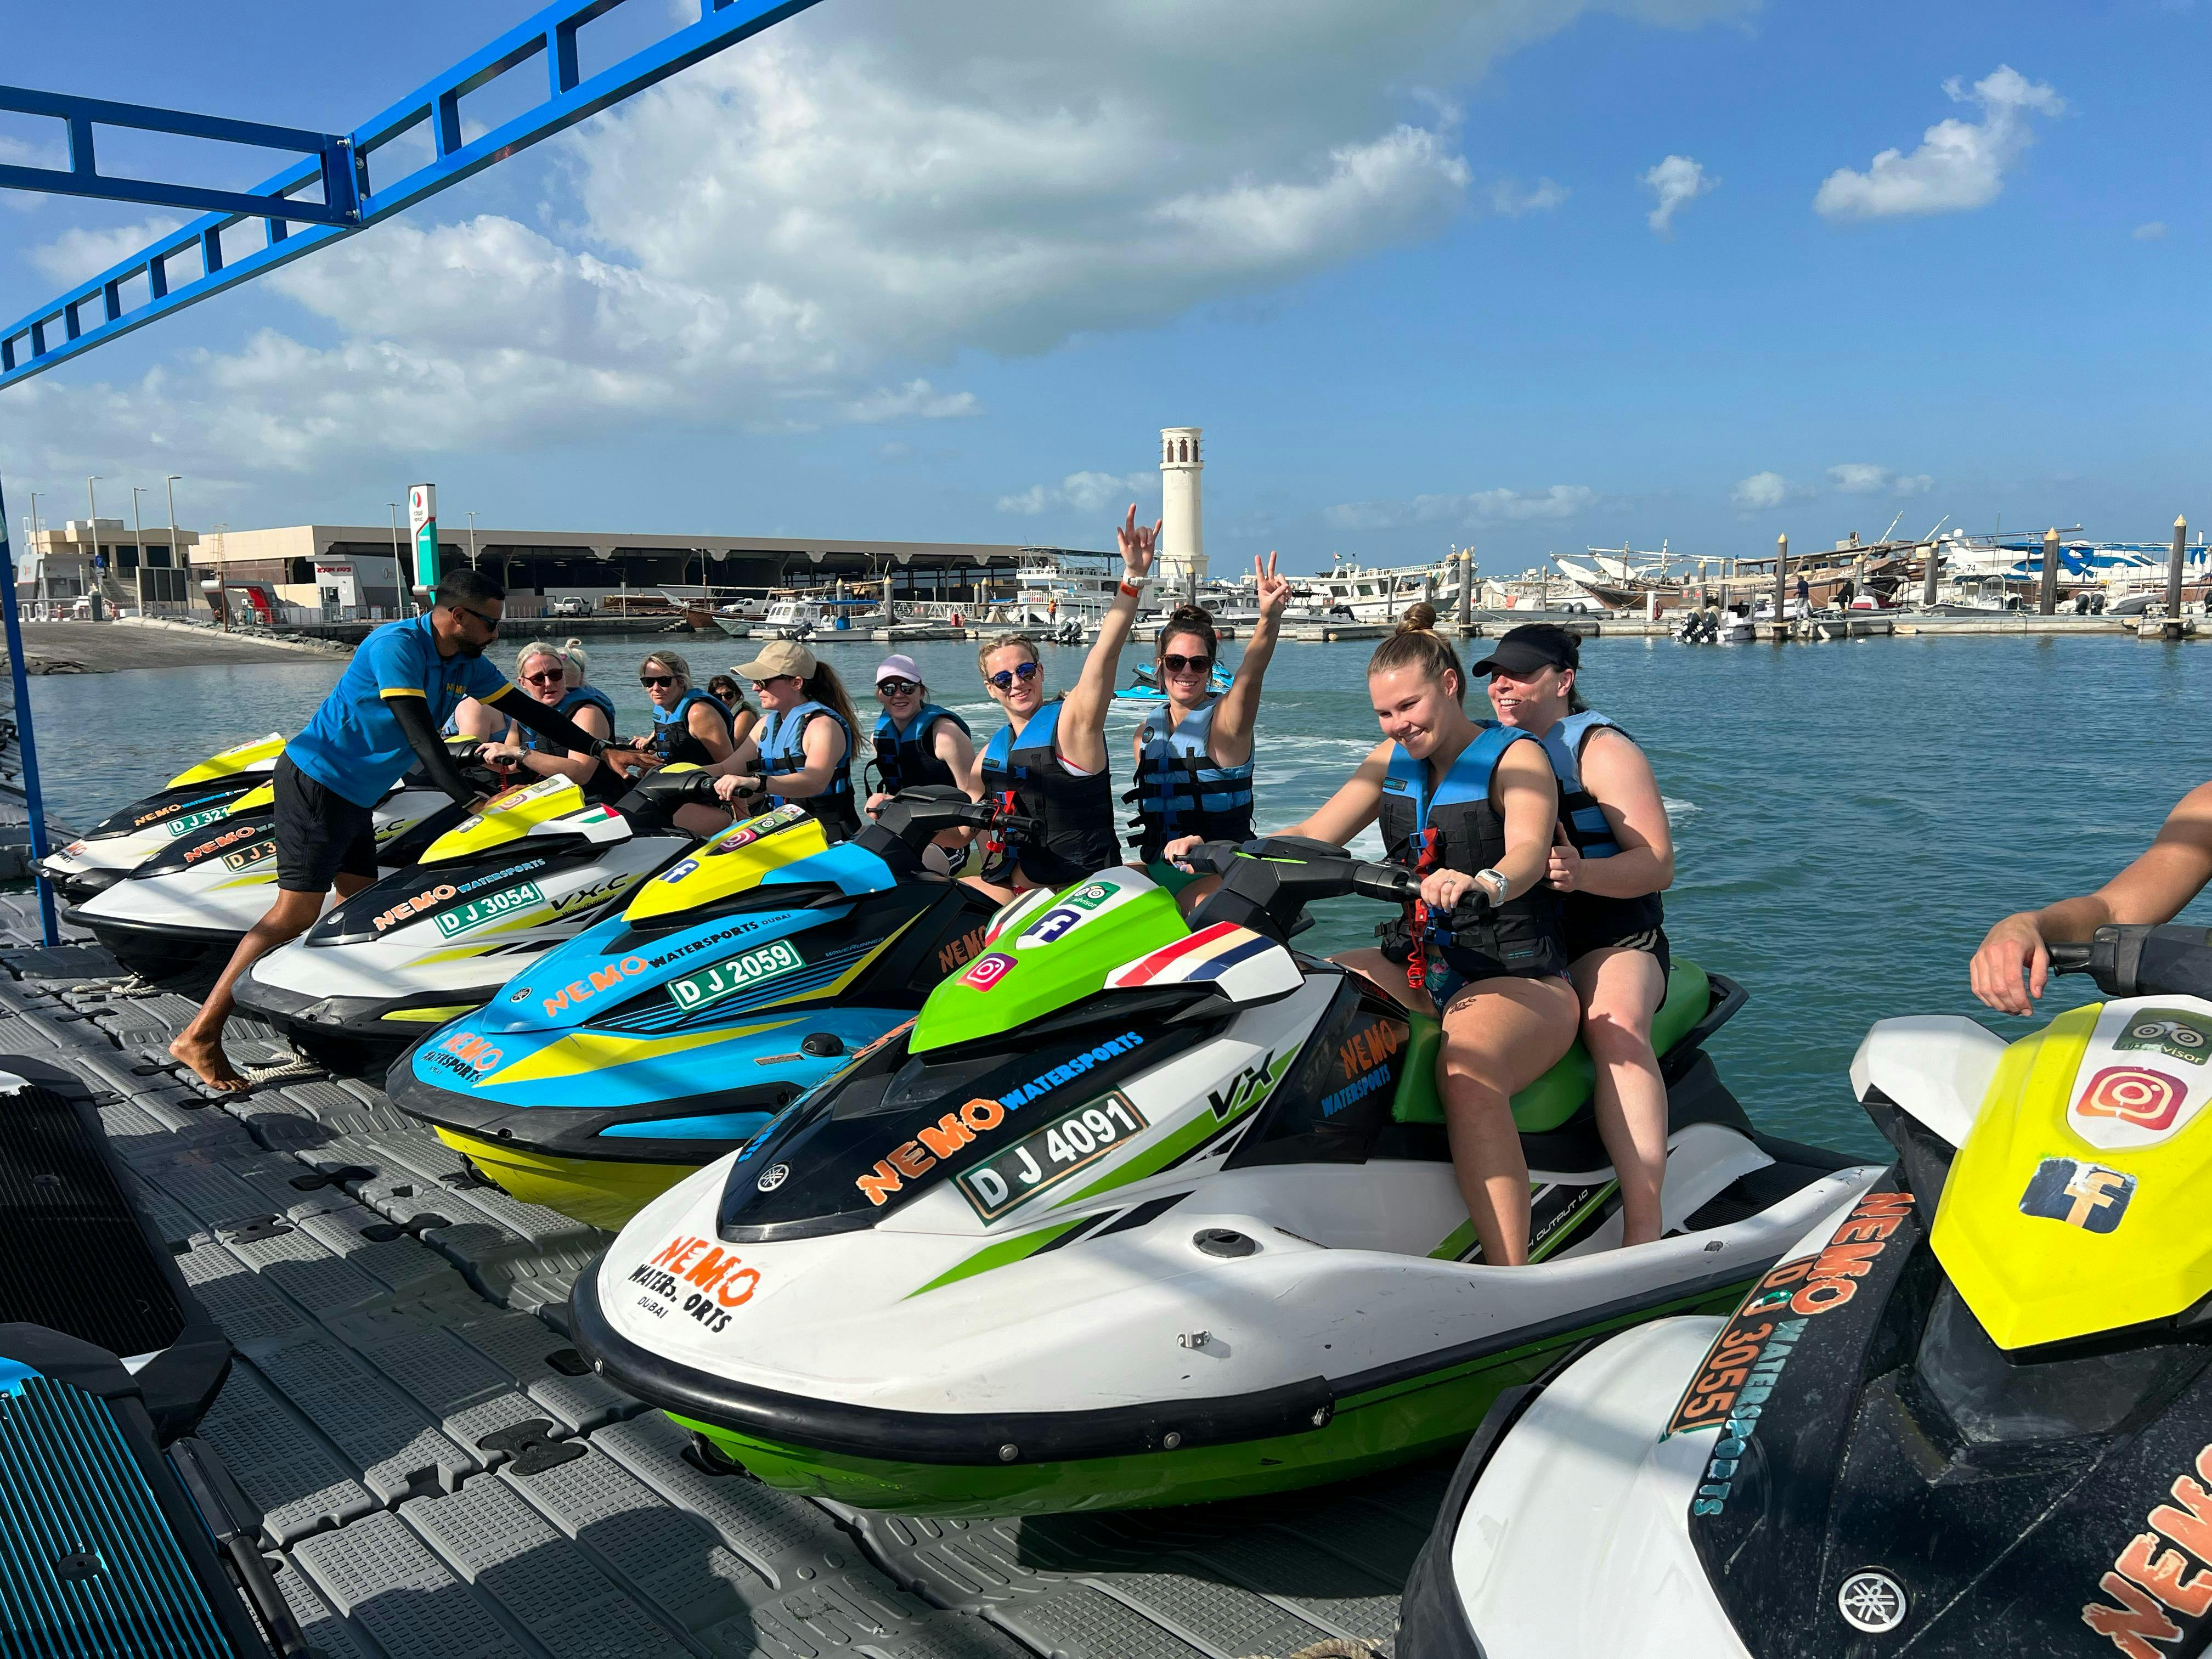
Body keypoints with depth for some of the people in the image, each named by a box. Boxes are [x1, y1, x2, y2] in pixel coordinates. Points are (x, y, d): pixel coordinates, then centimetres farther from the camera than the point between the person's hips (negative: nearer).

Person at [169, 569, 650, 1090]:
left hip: (356, 795, 10)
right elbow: (420, 734, -27)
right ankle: (200, 1035, -9)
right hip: (316, 781, -10)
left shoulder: (466, 664, 7)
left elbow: (528, 709, 10)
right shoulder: (398, 645, -20)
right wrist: (473, 801, -31)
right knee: (297, 911, -13)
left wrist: (602, 750, 5)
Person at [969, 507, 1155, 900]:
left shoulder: (1072, 719, -8)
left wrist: (1134, 575, -34)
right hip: (1012, 884, 7)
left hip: (1081, 891, -7)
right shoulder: (992, 753, 11)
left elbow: (1104, 653, -22)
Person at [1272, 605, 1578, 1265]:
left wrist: (1483, 884, -49)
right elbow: (1311, 836, 9)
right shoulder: (1393, 761, 12)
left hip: (1520, 981, -6)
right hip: (1415, 969, 7)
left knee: (1467, 1073, -37)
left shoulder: (1516, 757, -6)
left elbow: (1528, 855, -26)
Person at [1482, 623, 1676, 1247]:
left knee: (1616, 1026, -37)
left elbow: (1658, 865, -11)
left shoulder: (1602, 749, -3)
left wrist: (1583, 873, -31)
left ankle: (1644, 1231, -41)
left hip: (1612, 937, -5)